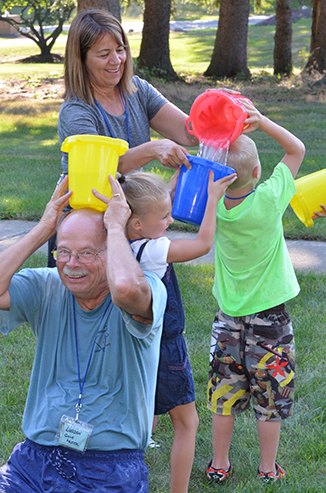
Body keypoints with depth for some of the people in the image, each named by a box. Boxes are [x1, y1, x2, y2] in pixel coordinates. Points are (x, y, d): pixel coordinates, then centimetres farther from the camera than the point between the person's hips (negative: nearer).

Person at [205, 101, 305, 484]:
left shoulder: (214, 205, -13)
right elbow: (297, 149, -7)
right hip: (269, 317, -3)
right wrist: (261, 121, -15)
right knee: (270, 398, 11)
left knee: (224, 395, 15)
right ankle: (268, 470, 23)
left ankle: (219, 465, 27)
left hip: (228, 317, 3)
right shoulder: (269, 200, -20)